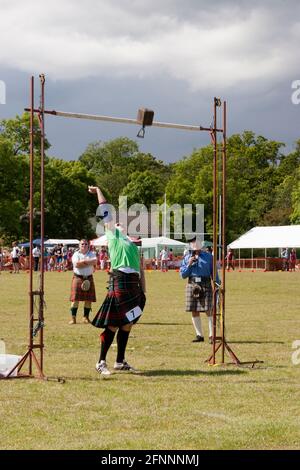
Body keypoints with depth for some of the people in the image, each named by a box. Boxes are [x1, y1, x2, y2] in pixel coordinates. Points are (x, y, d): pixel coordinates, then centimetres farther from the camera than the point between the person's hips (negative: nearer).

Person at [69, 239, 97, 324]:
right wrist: (88, 263, -11)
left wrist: (83, 261, -15)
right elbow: (76, 264, -16)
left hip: (89, 278, 3)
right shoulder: (76, 254, 3)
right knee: (75, 298, -8)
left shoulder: (91, 254, 9)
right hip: (78, 277, -2)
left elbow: (94, 261, -13)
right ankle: (73, 318, -5)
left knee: (88, 299, 3)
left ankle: (86, 317, 14)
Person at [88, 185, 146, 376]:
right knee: (113, 324, -7)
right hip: (119, 282, -6)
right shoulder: (113, 235, 11)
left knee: (127, 324, 9)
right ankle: (101, 362, -2)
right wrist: (98, 191, 18)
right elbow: (105, 211, 10)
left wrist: (143, 292, 17)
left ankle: (120, 361, 17)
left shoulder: (133, 245, 25)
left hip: (134, 286, 7)